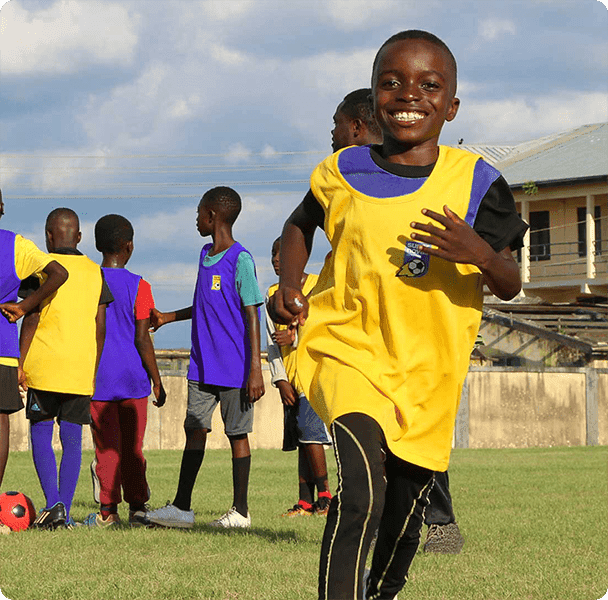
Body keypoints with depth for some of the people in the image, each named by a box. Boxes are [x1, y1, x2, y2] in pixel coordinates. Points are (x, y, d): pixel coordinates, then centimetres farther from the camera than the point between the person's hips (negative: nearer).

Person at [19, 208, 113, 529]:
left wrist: (20, 362, -4)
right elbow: (100, 326, 9)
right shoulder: (95, 272, 10)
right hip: (82, 368, 3)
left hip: (44, 366, -3)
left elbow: (32, 318, -9)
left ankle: (53, 503, -12)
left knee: (40, 434, 4)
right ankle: (64, 512, 4)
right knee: (72, 439, 6)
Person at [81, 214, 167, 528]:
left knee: (106, 446, 3)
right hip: (132, 377, -1)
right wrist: (157, 381, 0)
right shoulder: (138, 286, -4)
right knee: (133, 446, 9)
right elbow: (142, 339, -7)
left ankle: (108, 510, -3)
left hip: (98, 378, 1)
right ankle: (137, 507, 10)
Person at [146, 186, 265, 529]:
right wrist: (168, 318, 35)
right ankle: (182, 507, 6)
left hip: (233, 369, -7)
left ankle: (241, 511, 9)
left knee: (237, 433, 2)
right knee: (195, 430, 4)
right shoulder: (205, 256, 13)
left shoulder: (240, 261, -12)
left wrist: (255, 369, -17)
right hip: (202, 366, 7)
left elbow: (252, 316, -14)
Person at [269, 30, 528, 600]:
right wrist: (289, 285, 1)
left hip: (428, 371, 2)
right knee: (362, 493, -28)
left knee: (404, 517, 17)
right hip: (348, 350, -2)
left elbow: (510, 287, -2)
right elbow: (300, 225, 19)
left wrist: (481, 253, -24)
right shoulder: (342, 173, -2)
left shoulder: (475, 182, -4)